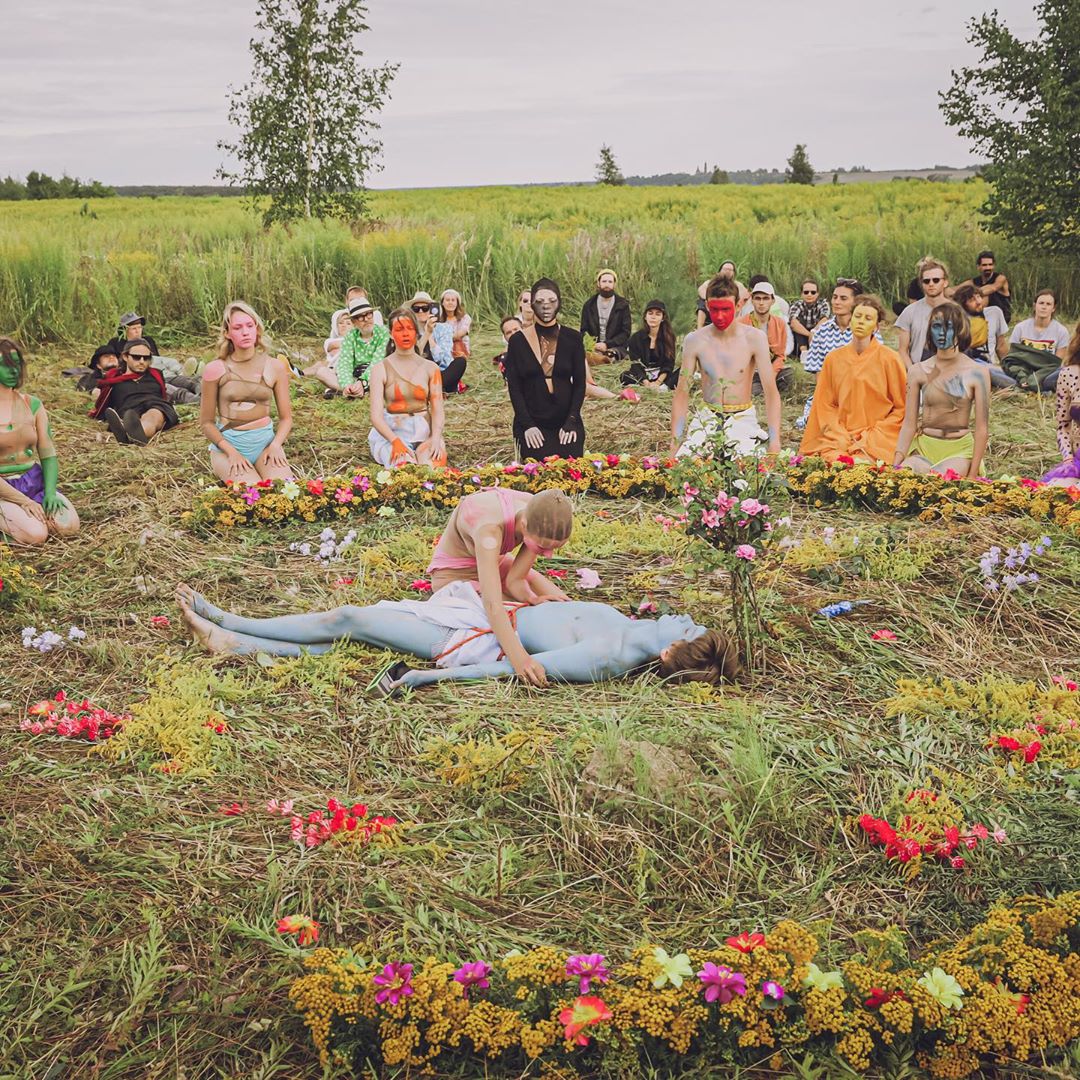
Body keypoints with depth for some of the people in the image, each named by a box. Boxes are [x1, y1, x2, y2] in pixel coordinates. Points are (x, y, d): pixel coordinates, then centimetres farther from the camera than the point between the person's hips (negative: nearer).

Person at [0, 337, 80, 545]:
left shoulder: (32, 405, 4)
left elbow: (48, 454, 3)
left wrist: (50, 492, -13)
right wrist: (24, 501, -19)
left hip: (35, 481, 4)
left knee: (69, 526, -20)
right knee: (35, 534, -28)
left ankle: (29, 514, 8)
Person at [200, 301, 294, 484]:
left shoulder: (275, 366, 0)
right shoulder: (216, 369, -6)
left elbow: (286, 418, 7)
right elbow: (206, 422, 1)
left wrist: (276, 445, -13)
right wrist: (231, 452, -14)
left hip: (264, 441, 2)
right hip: (227, 443, -2)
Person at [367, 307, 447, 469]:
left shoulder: (430, 368, 11)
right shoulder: (380, 369, 4)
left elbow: (437, 410, 3)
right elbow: (376, 415, -5)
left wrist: (435, 438, -19)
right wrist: (395, 441, -23)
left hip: (425, 432, 2)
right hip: (391, 432, -2)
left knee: (434, 464, -32)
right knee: (404, 466, -34)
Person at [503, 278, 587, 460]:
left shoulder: (572, 339, 3)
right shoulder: (518, 341, 1)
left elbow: (580, 383, 3)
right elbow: (514, 387, 0)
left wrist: (571, 422, -8)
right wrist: (527, 424, -11)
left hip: (566, 421, 1)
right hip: (531, 423, -1)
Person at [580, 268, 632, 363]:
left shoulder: (622, 305, 6)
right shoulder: (589, 305, 12)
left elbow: (626, 332, 2)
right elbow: (584, 331, 12)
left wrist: (607, 344, -13)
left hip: (616, 348, -1)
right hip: (593, 347, 2)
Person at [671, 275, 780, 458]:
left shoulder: (754, 338, -9)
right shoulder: (695, 341, -4)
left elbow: (771, 392, -10)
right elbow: (682, 393, 1)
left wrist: (775, 442, -20)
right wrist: (675, 442, -7)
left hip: (743, 416, -1)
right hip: (708, 417, 1)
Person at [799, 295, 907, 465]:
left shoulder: (888, 359, -1)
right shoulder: (834, 358, 7)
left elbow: (901, 408, 1)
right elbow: (825, 405, 9)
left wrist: (870, 438, -7)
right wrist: (841, 437, -6)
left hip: (877, 442, -2)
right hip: (838, 437, 2)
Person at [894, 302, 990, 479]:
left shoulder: (977, 373, -5)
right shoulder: (918, 371, 2)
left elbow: (982, 428, -4)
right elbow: (909, 424, 1)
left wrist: (972, 475, -9)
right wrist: (895, 466, -10)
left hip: (959, 450, -2)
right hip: (923, 446, 2)